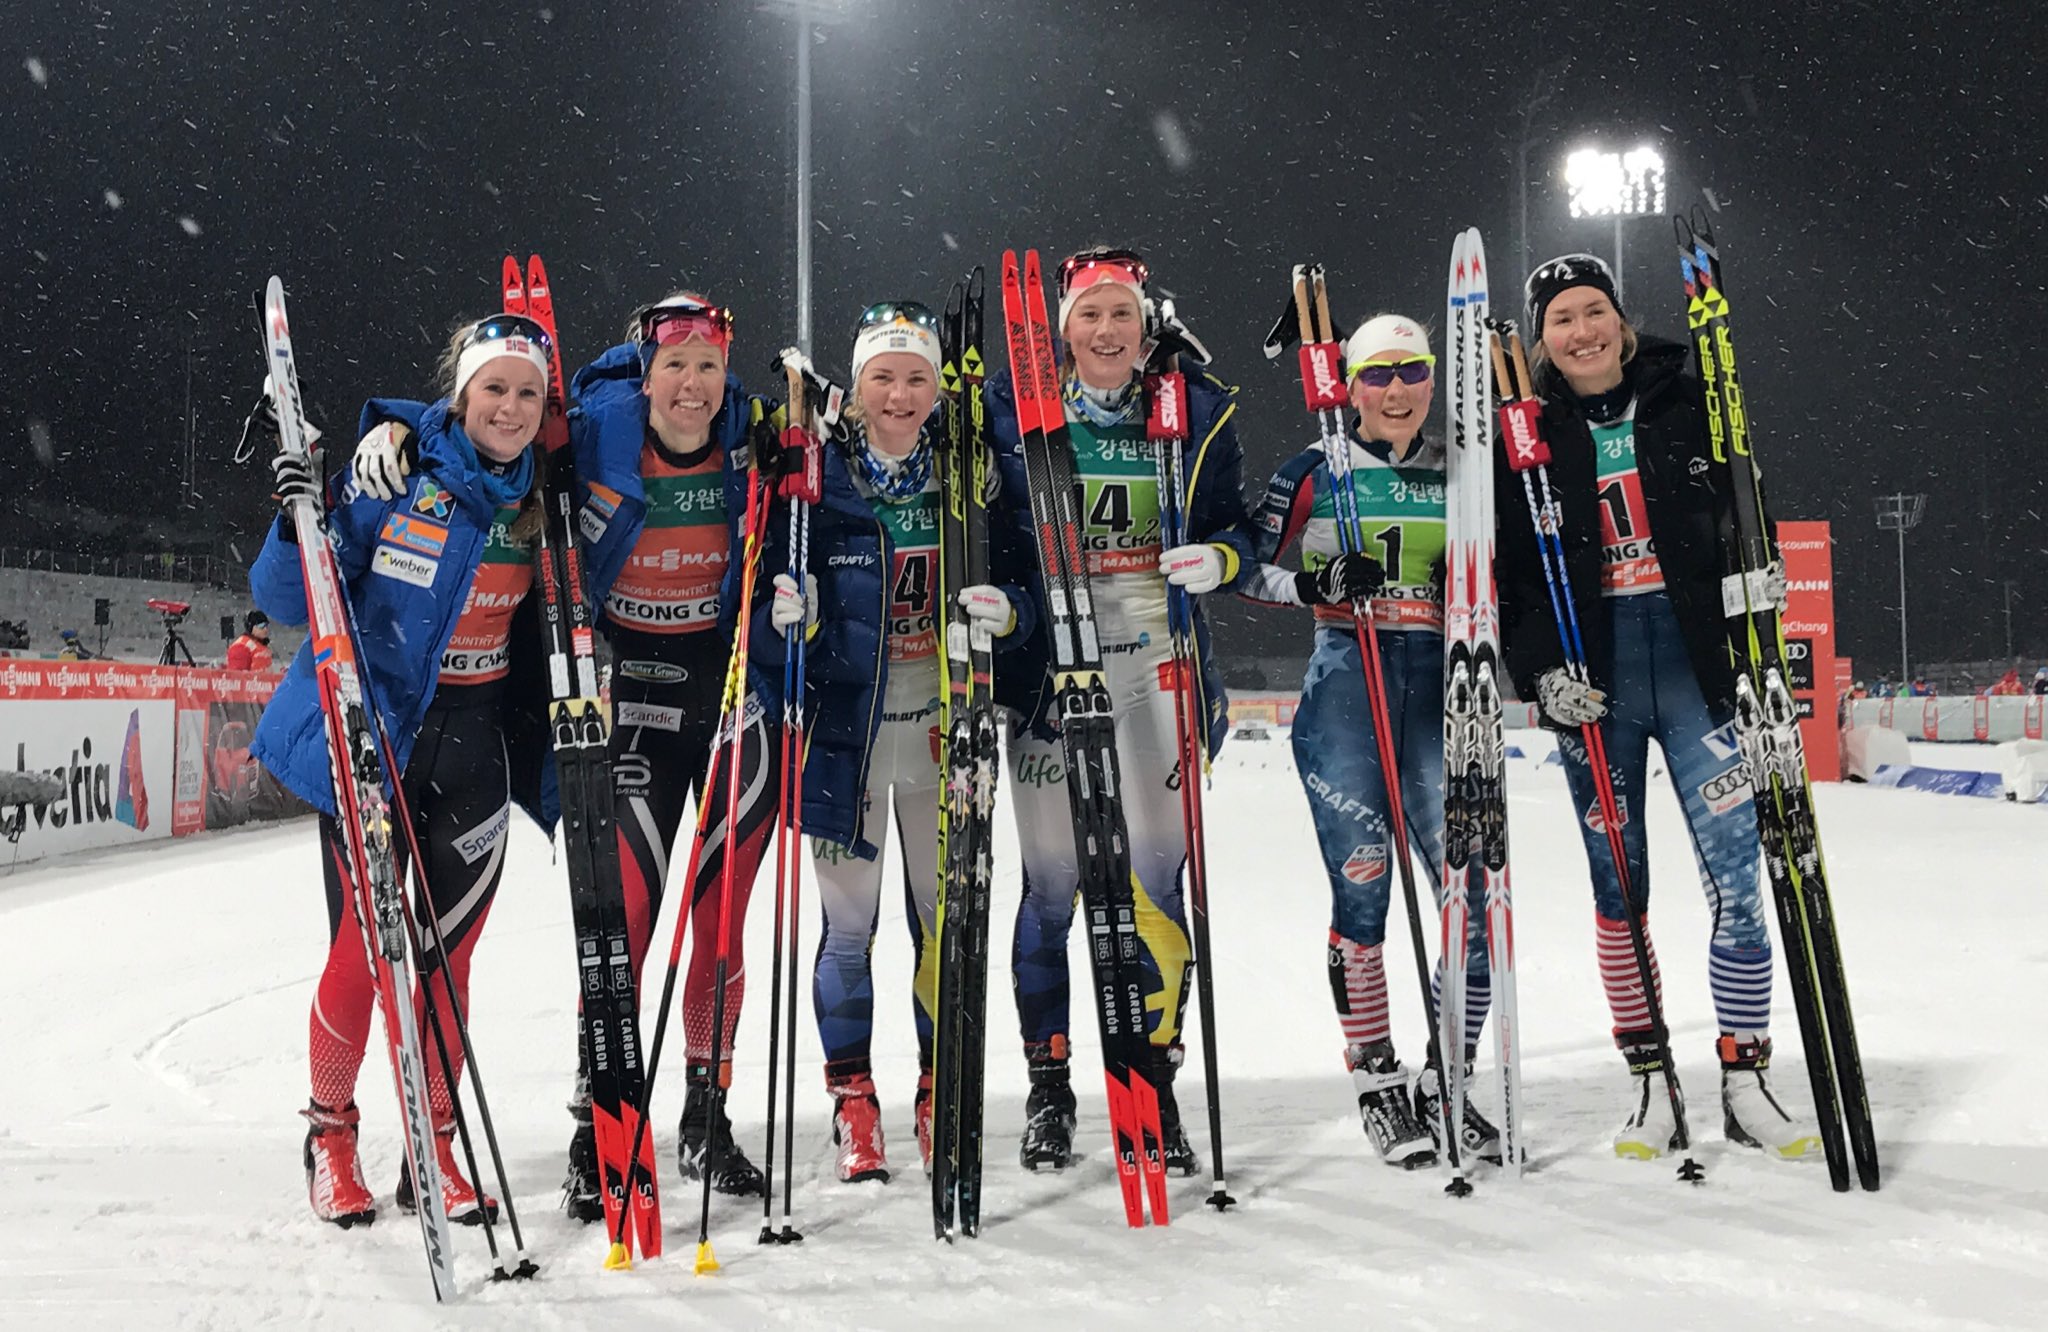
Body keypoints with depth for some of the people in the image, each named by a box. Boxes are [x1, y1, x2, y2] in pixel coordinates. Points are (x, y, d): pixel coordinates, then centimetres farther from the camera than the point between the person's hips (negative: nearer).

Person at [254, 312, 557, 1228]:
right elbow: (291, 603, -8)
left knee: (447, 954, 6)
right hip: (373, 734, -3)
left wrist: (549, 758, 12)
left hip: (476, 742, 4)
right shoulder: (395, 475, -9)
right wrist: (300, 525, -26)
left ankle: (432, 1148, 20)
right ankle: (330, 1128, 21)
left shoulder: (537, 506, 4)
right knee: (364, 949, -2)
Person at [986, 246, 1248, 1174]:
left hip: (1159, 660, 1)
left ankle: (1154, 1084, 15)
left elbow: (1237, 529, 11)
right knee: (1051, 883, 2)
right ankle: (1048, 1090, 17)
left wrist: (1217, 560, -10)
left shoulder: (1197, 410, 6)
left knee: (1156, 879, 0)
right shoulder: (1012, 404, 3)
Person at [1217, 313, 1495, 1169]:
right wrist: (1317, 583, -13)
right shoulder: (1315, 473, 6)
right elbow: (1250, 568, 5)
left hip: (1439, 687, 3)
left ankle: (1446, 1081, 10)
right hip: (1345, 684, -3)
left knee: (1476, 894, -6)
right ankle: (1375, 1082, 8)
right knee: (1362, 888, -7)